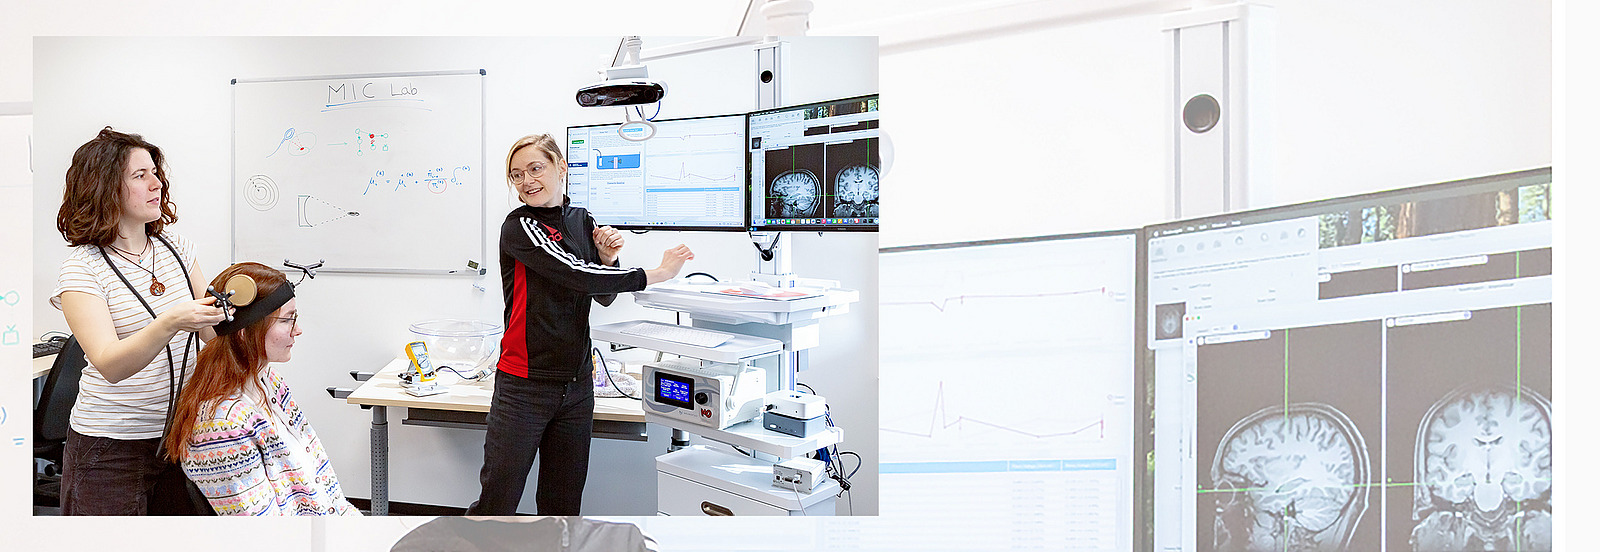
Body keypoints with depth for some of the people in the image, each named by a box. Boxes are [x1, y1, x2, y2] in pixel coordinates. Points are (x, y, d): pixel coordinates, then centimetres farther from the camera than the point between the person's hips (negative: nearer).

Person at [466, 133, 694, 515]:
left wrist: (608, 258, -3)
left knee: (562, 506, 11)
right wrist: (656, 274, -18)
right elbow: (577, 276, -20)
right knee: (495, 507, -4)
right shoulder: (520, 226, -8)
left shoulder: (582, 221, 12)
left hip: (577, 384, 6)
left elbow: (604, 298, 17)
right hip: (524, 386, -6)